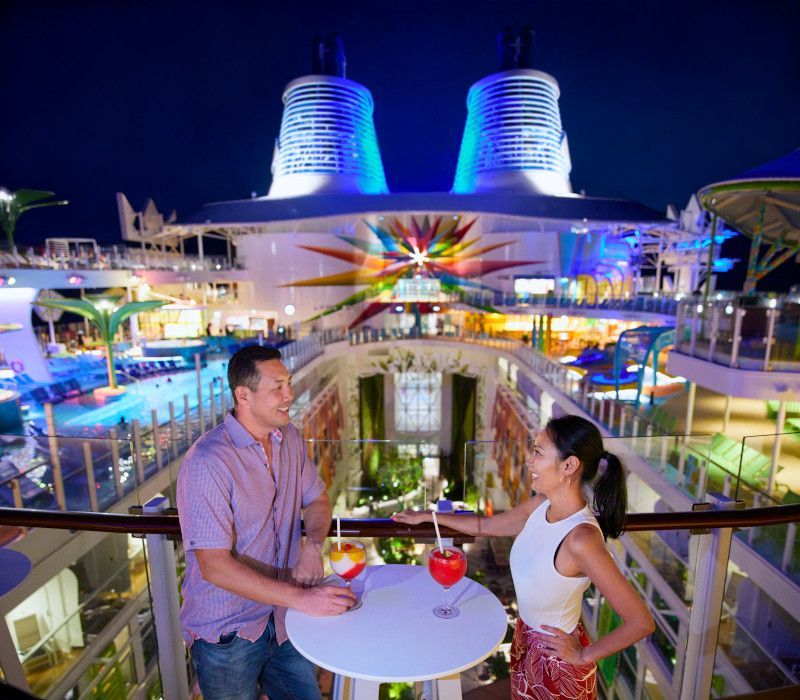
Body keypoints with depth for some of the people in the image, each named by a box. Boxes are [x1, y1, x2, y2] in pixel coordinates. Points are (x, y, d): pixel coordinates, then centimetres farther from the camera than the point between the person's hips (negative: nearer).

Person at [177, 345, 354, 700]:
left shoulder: (289, 437, -3)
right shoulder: (207, 462, -24)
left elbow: (317, 499, 7)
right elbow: (214, 566, -25)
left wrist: (313, 545, -13)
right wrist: (301, 598, -27)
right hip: (227, 634, -5)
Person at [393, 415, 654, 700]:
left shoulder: (581, 538, -34)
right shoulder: (540, 505, -11)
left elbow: (642, 622, -28)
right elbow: (484, 525, 3)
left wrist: (585, 655, -15)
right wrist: (426, 516, 5)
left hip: (557, 659, -6)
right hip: (526, 639, 6)